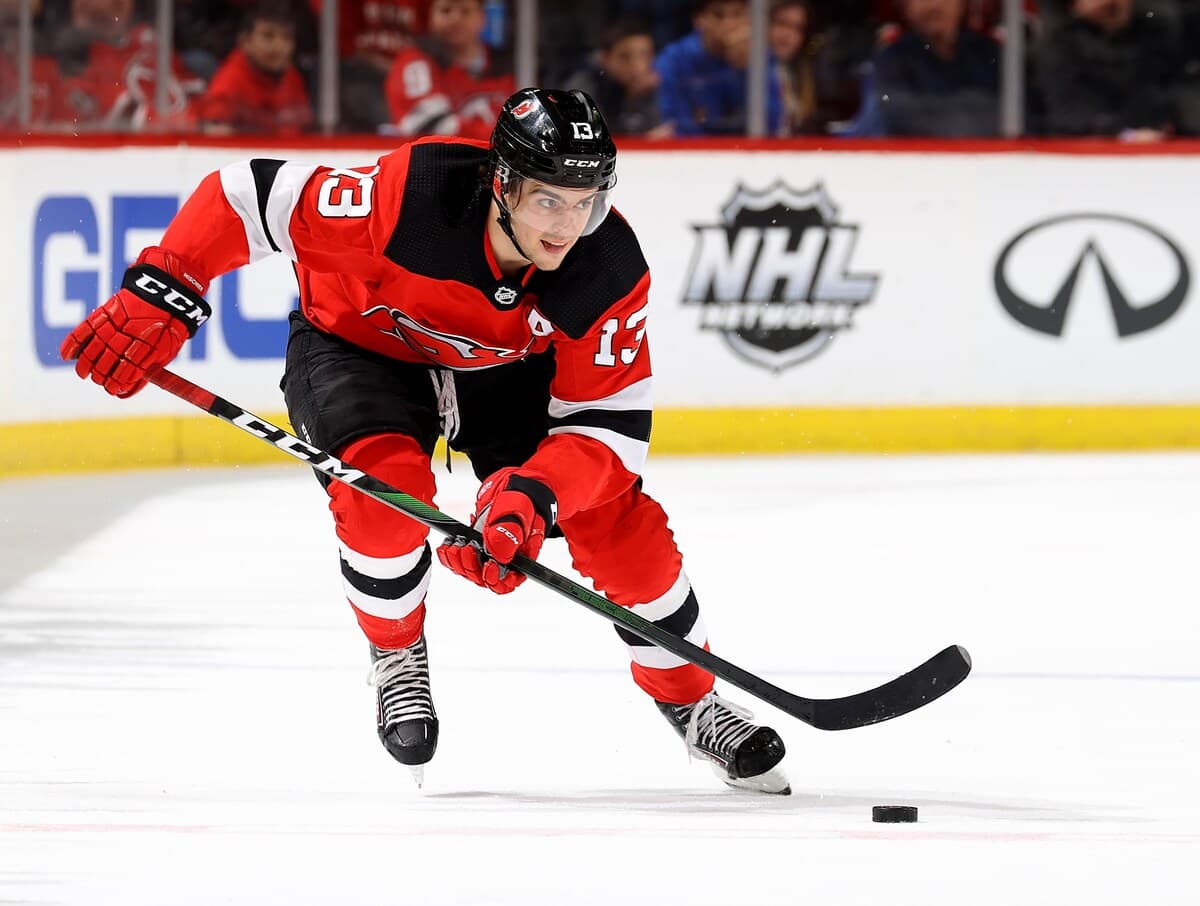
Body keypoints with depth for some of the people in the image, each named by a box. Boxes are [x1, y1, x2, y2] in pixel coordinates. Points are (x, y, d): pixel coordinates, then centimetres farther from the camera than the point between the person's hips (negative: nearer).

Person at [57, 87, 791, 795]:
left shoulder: (611, 271, -28)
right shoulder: (412, 194, -39)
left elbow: (611, 422, -25)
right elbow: (247, 199, -31)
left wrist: (533, 495, -42)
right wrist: (157, 299, -34)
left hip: (505, 369, 3)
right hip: (358, 343, -3)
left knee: (618, 519, -10)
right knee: (386, 483, -31)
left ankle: (693, 703, 12)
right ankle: (398, 658, -2)